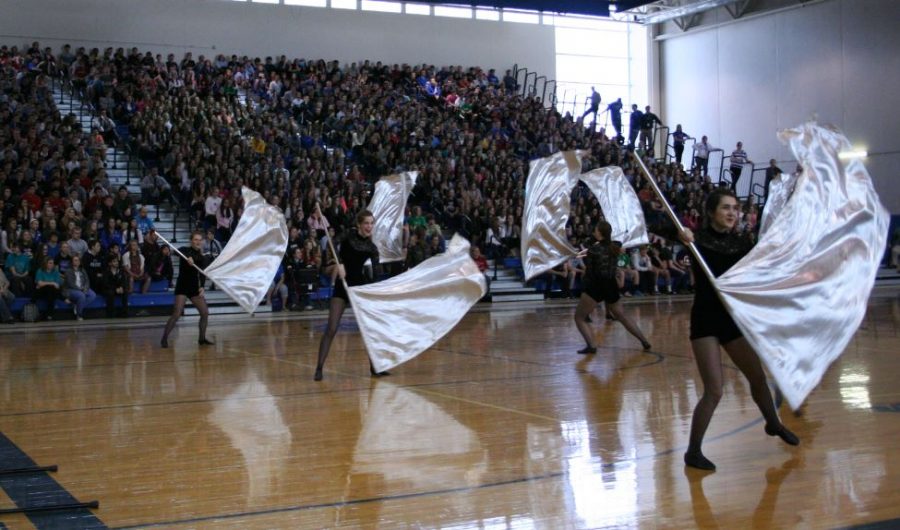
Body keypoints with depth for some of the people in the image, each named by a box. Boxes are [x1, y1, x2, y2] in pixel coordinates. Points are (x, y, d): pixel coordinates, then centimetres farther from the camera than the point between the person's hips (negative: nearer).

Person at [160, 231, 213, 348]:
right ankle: (164, 338, -8)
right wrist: (188, 258, -49)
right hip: (182, 286, -5)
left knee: (205, 313, 3)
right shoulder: (185, 250, -3)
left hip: (195, 287, 5)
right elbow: (178, 251, -28)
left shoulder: (202, 258, 9)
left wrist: (202, 287, -20)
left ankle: (202, 338, 17)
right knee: (177, 314, -16)